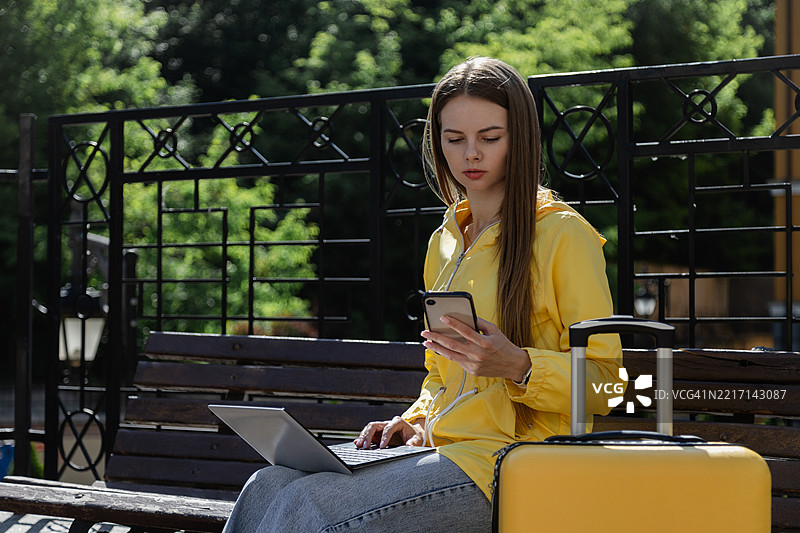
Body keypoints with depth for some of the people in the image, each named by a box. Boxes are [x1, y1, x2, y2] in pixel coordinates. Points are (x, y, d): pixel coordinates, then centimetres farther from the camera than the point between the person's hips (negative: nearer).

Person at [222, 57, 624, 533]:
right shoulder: (444, 243, 19)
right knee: (269, 488, -15)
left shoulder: (563, 234, -3)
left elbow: (602, 382, -5)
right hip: (443, 450, 7)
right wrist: (416, 423, 9)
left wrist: (516, 366, -22)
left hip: (507, 462, -7)